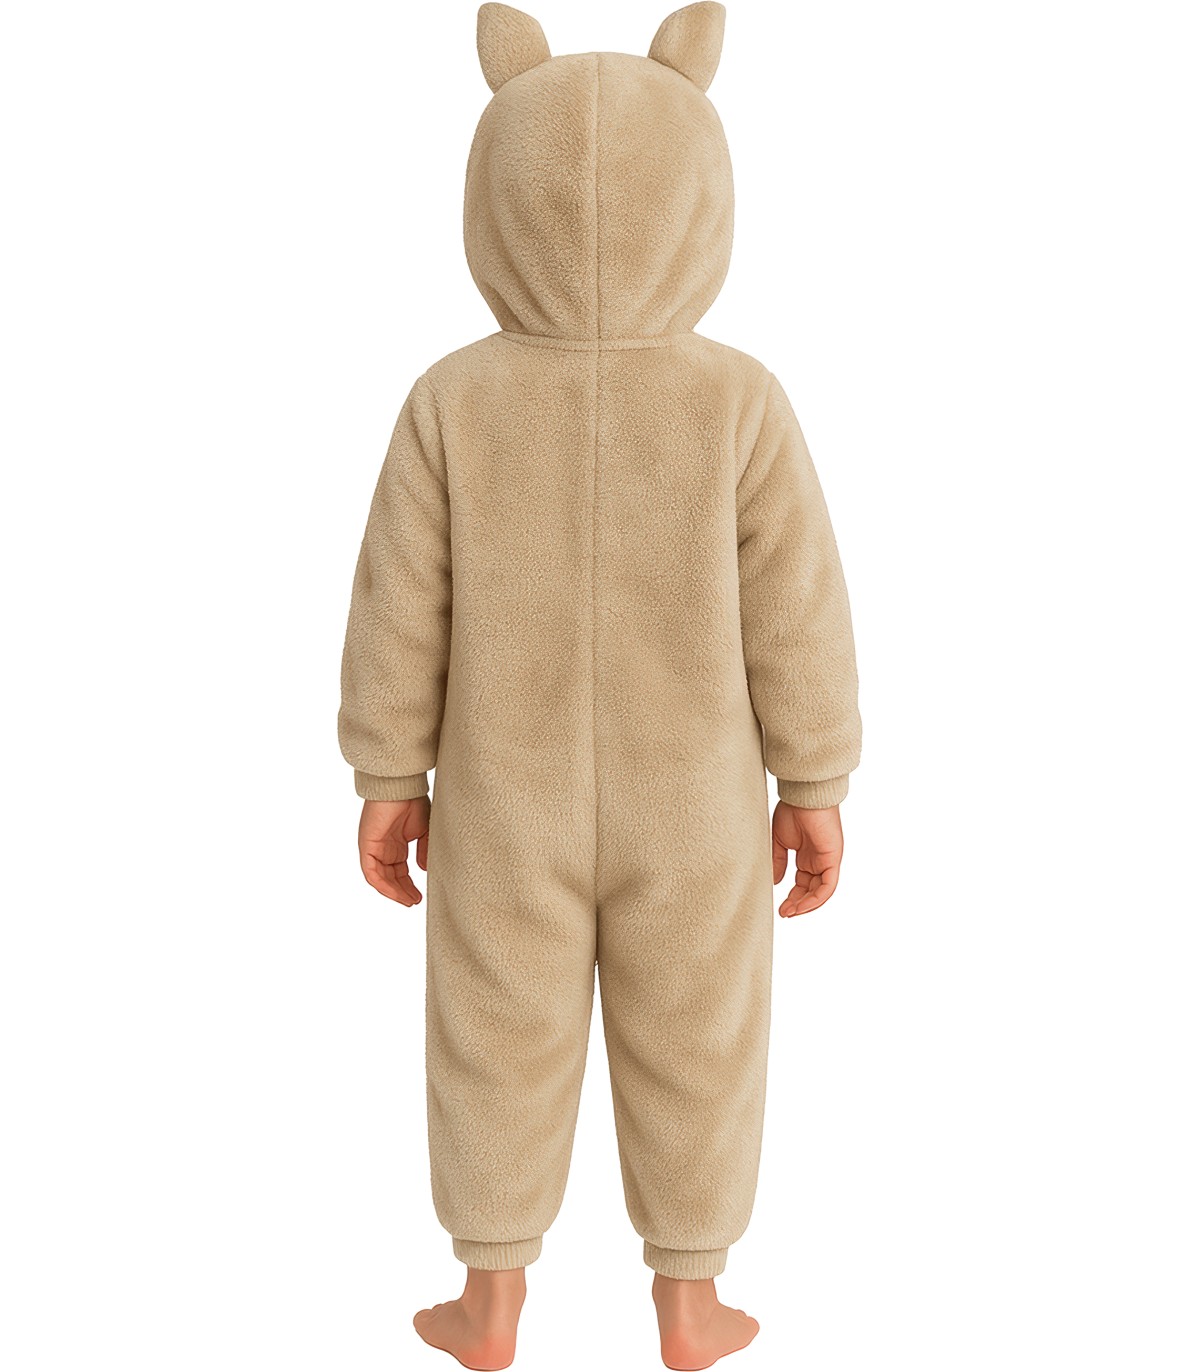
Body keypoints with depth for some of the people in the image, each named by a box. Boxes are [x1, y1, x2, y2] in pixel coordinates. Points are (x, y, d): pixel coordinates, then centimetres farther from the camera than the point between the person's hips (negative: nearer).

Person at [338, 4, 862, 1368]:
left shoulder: (452, 402, -11)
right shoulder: (741, 403, -13)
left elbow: (398, 613, -7)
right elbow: (798, 615, -9)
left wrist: (389, 776, 4)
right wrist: (815, 783, 1)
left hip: (506, 805, 1)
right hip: (690, 810, 0)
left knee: (499, 1043, 15)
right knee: (693, 1048, 14)